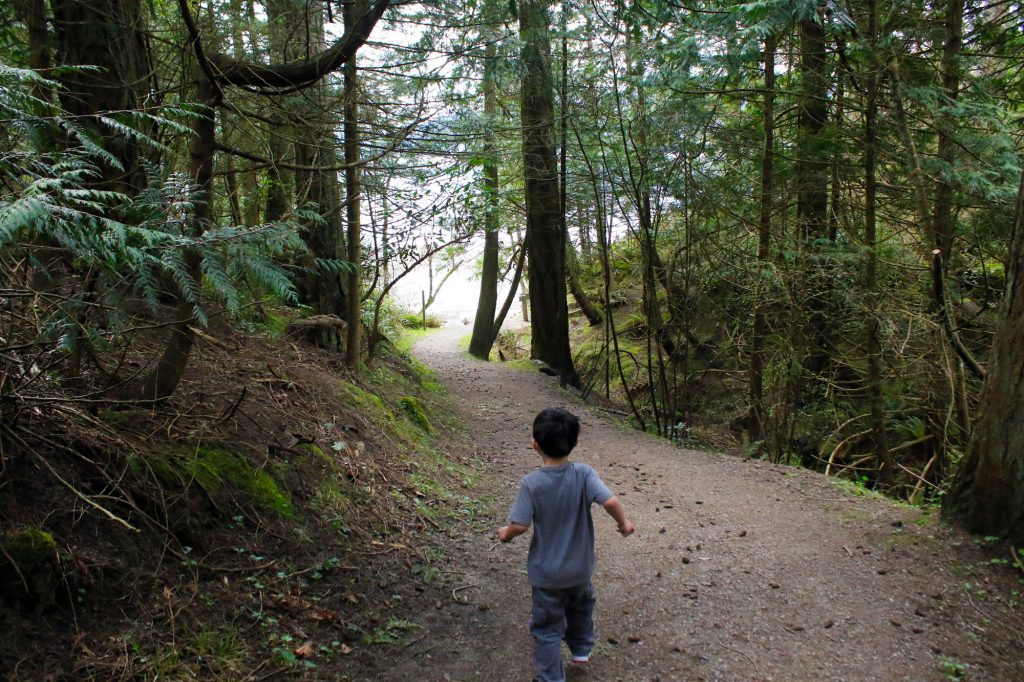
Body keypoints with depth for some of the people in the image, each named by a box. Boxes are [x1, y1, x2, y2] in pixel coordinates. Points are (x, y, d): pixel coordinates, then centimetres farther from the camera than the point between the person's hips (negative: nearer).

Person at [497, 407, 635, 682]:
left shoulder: (531, 483, -22)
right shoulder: (584, 474, -18)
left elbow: (520, 525, -21)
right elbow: (610, 501, -28)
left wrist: (505, 533, 1)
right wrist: (624, 523, -8)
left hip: (546, 572, -3)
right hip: (580, 567, 3)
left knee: (547, 628, 13)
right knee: (580, 607, 33)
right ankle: (581, 649, 53)